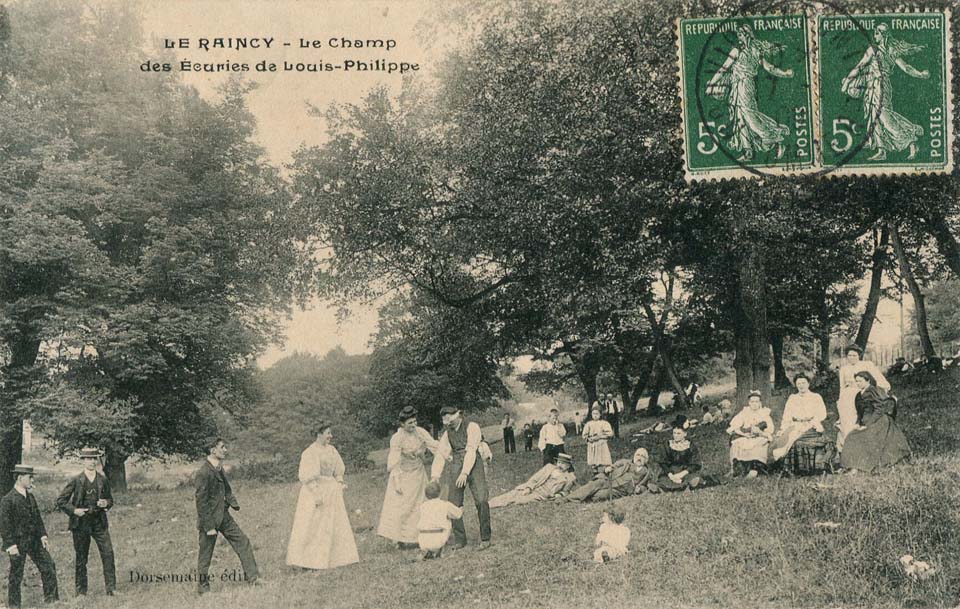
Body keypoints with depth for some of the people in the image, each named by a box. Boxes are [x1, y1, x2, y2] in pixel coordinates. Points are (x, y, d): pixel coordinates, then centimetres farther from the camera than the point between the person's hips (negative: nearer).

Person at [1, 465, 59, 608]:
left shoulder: (30, 497, 9)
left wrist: (42, 535, 5)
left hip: (34, 540, 7)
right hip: (18, 542, -7)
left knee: (49, 567, 5)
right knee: (16, 575, 4)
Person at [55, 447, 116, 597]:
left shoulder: (103, 480, 6)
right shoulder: (76, 481, -3)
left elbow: (110, 499, 17)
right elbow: (60, 501, 1)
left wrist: (106, 503, -5)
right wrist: (74, 510, -11)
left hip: (99, 523, 2)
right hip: (81, 524, -2)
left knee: (108, 553, -8)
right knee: (81, 558, 5)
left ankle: (111, 588, -3)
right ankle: (81, 591, 16)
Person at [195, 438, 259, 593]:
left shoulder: (219, 469, 8)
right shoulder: (204, 472, -20)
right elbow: (201, 501, -20)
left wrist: (232, 502, 2)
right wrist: (209, 526, -20)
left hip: (223, 516, 9)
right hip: (209, 518, -8)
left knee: (242, 542, 5)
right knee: (206, 554, 4)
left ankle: (252, 576, 9)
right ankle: (203, 587, 18)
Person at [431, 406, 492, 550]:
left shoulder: (472, 427, -5)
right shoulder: (447, 433, 13)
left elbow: (471, 450, -16)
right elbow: (440, 454, 6)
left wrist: (465, 473, -26)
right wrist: (435, 476, -9)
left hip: (473, 466, -5)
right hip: (456, 468, 5)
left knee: (481, 501, -15)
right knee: (453, 504, 0)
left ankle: (485, 538, -3)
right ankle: (459, 539, 10)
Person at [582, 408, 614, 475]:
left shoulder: (604, 423, 0)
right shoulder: (588, 424, 9)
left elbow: (610, 434, -7)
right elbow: (584, 435, 10)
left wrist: (600, 436, -15)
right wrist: (589, 439, -10)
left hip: (602, 445, -3)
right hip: (592, 446, 3)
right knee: (594, 464, 6)